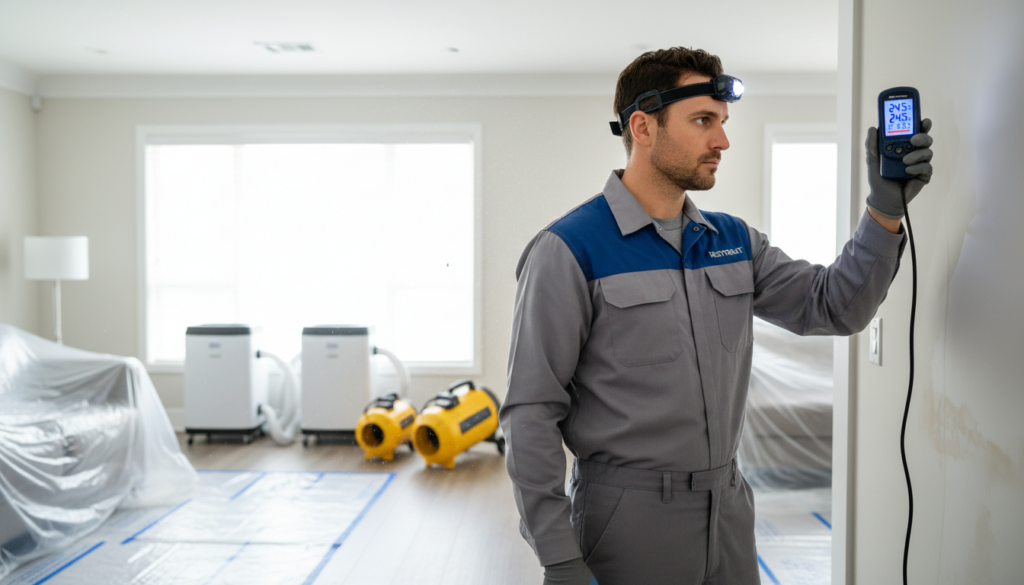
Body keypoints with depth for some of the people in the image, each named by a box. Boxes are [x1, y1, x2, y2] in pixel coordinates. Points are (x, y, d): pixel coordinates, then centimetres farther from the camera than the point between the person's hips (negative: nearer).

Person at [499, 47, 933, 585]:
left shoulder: (733, 240, 7)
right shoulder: (569, 251, -13)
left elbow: (835, 308, 4)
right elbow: (531, 414, -14)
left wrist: (886, 208, -10)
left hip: (729, 509, 6)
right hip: (628, 519, -6)